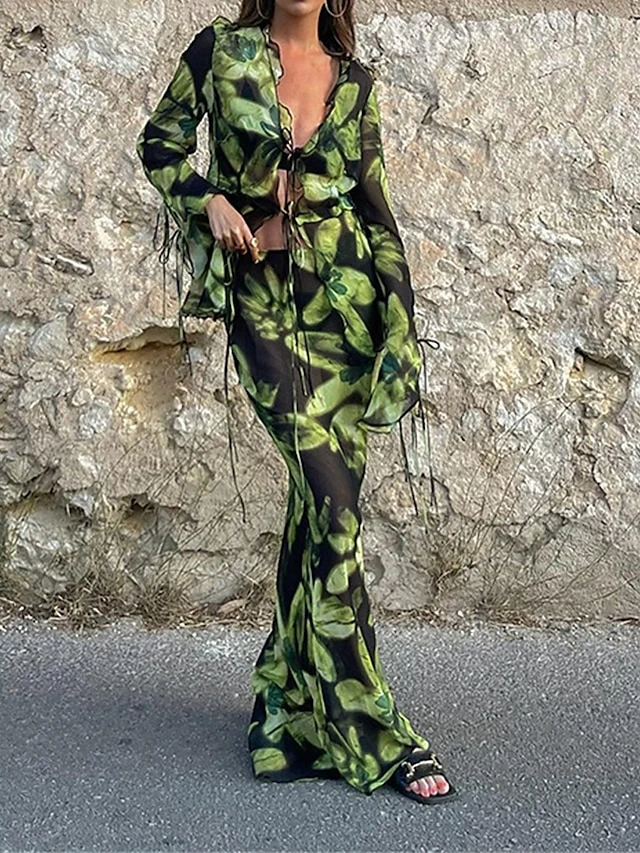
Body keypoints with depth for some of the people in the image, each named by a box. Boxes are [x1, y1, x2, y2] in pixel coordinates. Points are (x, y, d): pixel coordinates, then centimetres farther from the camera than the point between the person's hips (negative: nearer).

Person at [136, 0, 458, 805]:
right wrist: (209, 199, -6)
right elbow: (160, 141, 13)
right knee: (333, 496, -12)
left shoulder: (354, 82, 12)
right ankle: (374, 731, -7)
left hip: (343, 294, 3)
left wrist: (401, 325, 5)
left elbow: (375, 204, 12)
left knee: (320, 493, 2)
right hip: (261, 297, -3)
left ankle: (293, 697, 19)